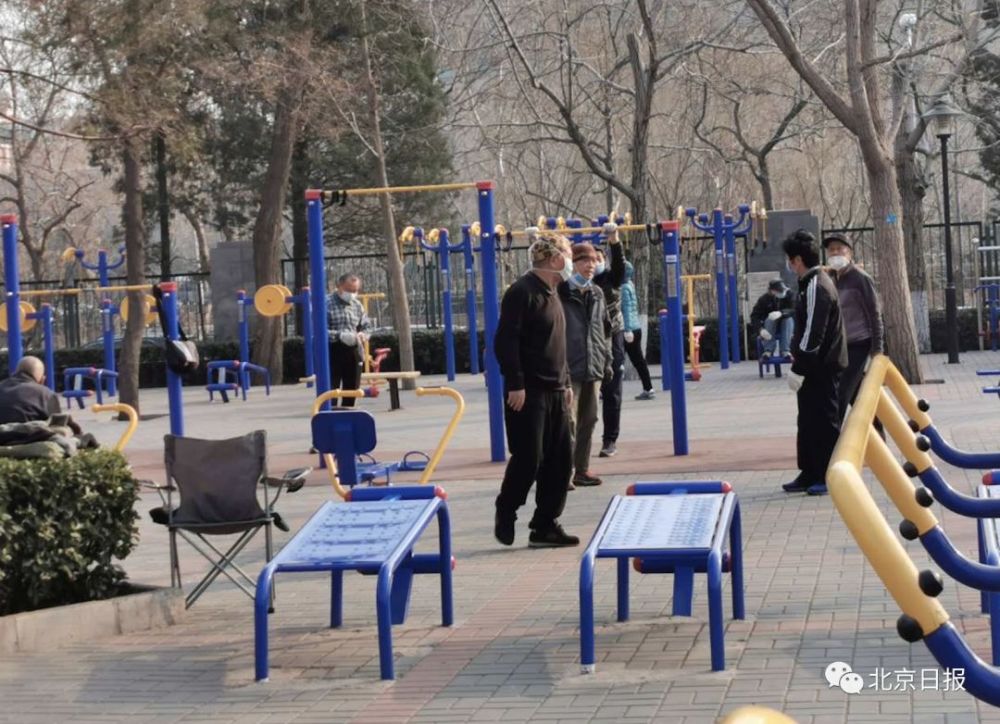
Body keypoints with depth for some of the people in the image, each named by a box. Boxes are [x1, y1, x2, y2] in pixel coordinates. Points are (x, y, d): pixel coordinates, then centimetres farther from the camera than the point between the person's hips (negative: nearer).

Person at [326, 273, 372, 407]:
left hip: (353, 352, 6)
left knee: (352, 388, 11)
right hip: (333, 352, -6)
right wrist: (340, 336, -27)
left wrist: (362, 334, -7)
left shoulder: (357, 305, 11)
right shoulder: (327, 303, -9)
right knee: (331, 389, -7)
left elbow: (367, 326, 17)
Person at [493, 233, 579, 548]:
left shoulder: (551, 294, 18)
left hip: (554, 393, 9)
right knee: (529, 457, -8)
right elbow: (505, 341, -17)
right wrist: (515, 384, -20)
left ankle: (545, 525, 14)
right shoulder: (522, 292, -11)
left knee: (560, 460, 7)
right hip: (528, 393, -9)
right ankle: (505, 514, 14)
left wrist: (566, 383, 20)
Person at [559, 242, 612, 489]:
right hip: (568, 367, -7)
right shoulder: (561, 293, -7)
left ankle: (582, 469, 19)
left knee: (589, 419, 11)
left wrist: (607, 361, 16)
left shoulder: (597, 294, 14)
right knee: (568, 420, -8)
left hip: (593, 367, 7)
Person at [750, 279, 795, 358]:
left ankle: (785, 350, -30)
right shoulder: (764, 298, -13)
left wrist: (781, 313, -49)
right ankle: (768, 350, -29)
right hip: (769, 329, 0)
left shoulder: (788, 296, -12)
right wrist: (760, 329, -37)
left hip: (786, 327, 0)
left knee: (789, 318, -31)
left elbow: (794, 310, -28)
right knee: (770, 319, -32)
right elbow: (754, 316, -18)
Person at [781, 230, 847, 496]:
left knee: (825, 420, -3)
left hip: (821, 367, -10)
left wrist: (799, 369, -20)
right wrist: (799, 356, 18)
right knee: (809, 421, 14)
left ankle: (830, 476, 3)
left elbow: (813, 333, -22)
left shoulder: (816, 287, -18)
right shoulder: (814, 283, 14)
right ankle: (810, 474, 22)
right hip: (815, 366, 10)